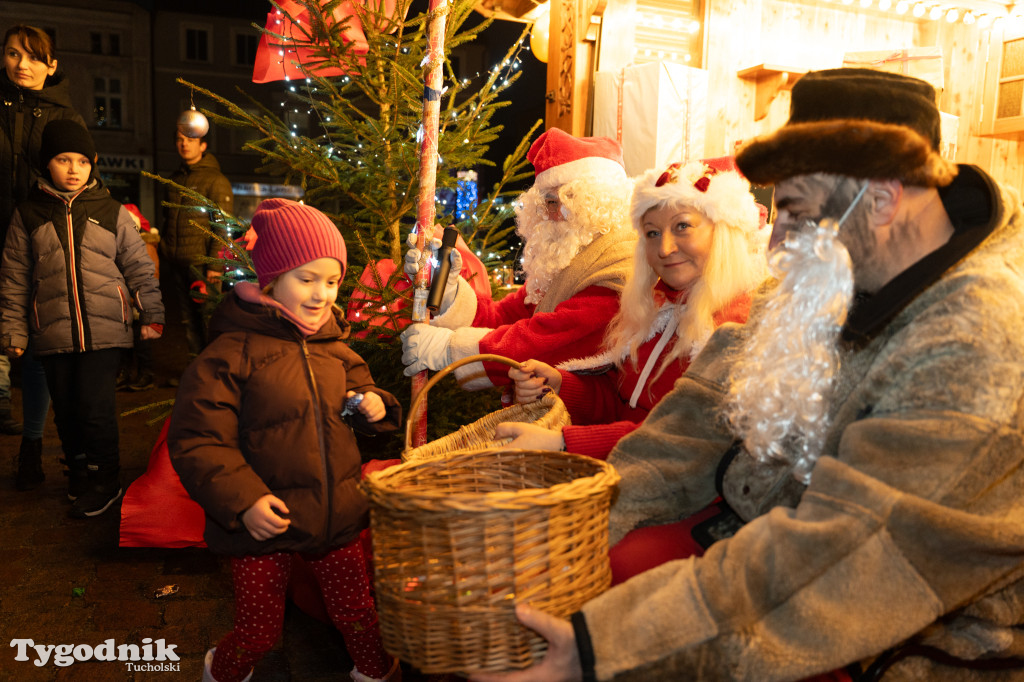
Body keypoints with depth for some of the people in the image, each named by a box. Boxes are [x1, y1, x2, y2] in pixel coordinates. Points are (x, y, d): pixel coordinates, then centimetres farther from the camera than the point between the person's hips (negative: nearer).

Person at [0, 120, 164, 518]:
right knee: (66, 409, 11)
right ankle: (79, 473, 30)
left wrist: (152, 315, 3)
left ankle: (105, 481, 10)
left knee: (96, 406, -6)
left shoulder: (112, 212, 4)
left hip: (104, 330, -2)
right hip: (53, 334, 2)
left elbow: (139, 267, 7)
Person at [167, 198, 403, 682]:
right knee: (259, 630, 12)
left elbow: (358, 393, 21)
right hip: (264, 523, -4)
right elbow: (196, 440, -14)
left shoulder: (335, 348, 4)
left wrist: (376, 407, -2)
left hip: (337, 516, 4)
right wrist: (242, 500, -22)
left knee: (357, 611, 17)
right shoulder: (232, 353, -14)